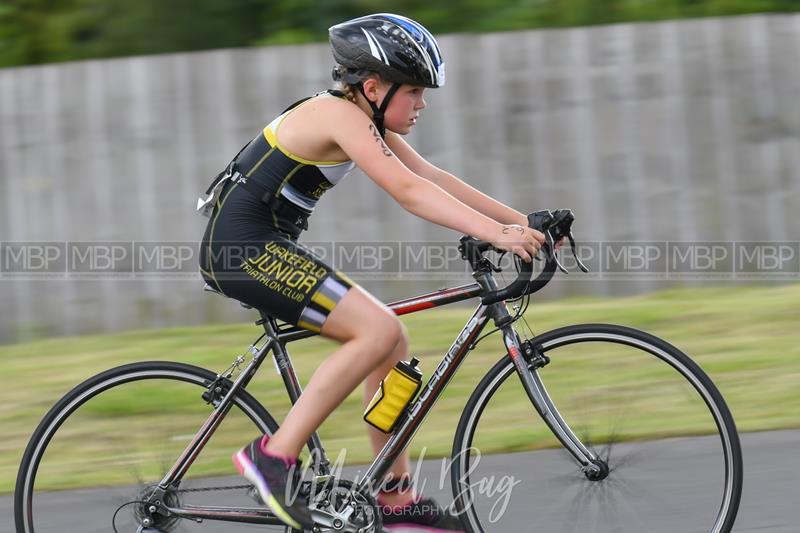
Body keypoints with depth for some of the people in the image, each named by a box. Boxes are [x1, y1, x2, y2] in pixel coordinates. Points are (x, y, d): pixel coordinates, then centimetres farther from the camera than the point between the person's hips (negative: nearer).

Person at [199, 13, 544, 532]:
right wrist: (495, 233, -35)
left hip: (266, 246, 10)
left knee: (391, 344, 8)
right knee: (379, 331, -20)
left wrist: (521, 220, 1)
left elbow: (434, 177, 9)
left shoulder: (367, 120, 12)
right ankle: (275, 456, -15)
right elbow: (408, 191, -28)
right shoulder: (340, 114, -18)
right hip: (243, 246, -10)